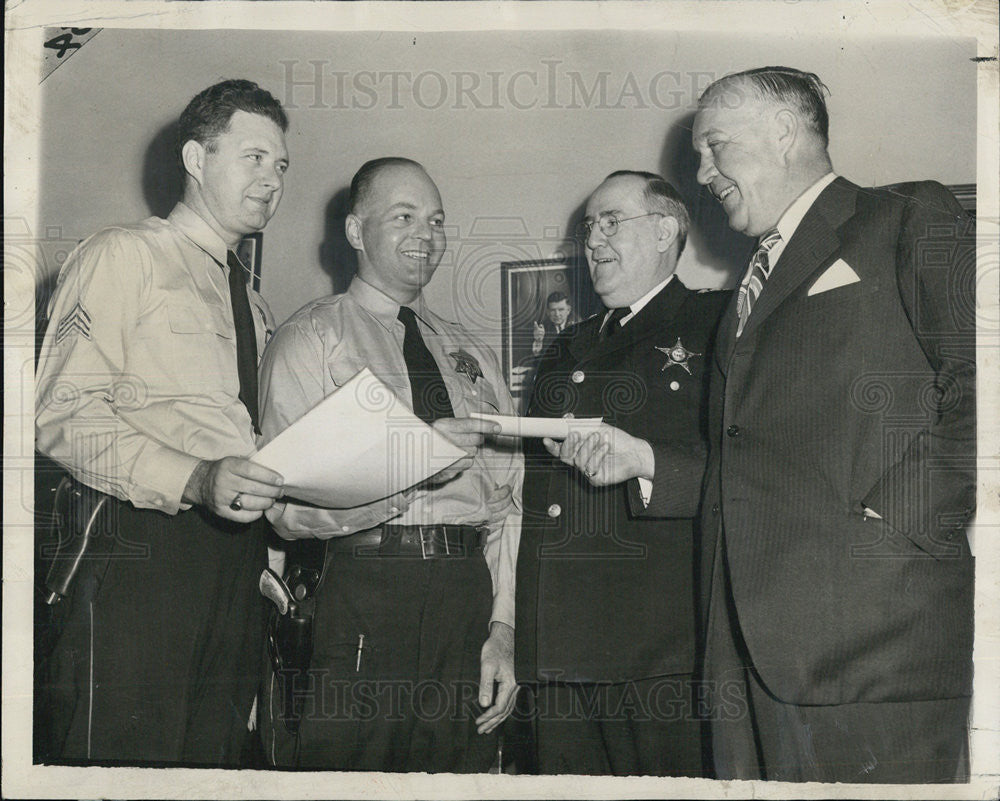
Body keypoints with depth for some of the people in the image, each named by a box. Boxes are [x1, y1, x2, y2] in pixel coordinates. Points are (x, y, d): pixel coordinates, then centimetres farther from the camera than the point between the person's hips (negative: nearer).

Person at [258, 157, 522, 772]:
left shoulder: (473, 354, 20)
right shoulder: (311, 339, 2)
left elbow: (506, 502, 14)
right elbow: (289, 507, -10)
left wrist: (503, 629, 4)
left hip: (468, 596, 5)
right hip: (363, 592, -4)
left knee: (462, 769, 5)